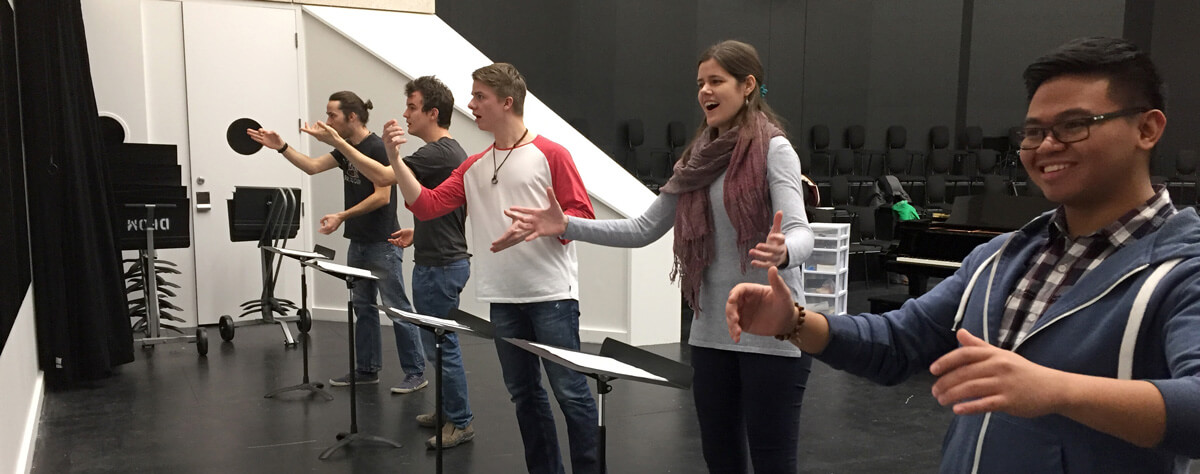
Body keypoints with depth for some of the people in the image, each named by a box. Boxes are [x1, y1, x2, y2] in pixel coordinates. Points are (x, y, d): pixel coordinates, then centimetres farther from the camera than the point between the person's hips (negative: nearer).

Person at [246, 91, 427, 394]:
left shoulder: (377, 147, -15)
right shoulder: (347, 148, 11)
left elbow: (382, 196, -20)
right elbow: (313, 166, 12)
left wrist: (342, 216, -20)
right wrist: (281, 147, 3)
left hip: (383, 244, -9)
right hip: (358, 242, 9)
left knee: (397, 307, -5)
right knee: (363, 307, 13)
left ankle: (415, 373, 2)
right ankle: (367, 369, 22)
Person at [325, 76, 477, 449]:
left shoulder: (438, 153, -19)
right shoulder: (450, 151, 13)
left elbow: (384, 176, -29)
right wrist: (418, 231, 20)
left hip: (440, 266, -10)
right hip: (441, 261, 10)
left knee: (441, 345, -1)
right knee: (441, 342, 18)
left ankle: (461, 422, 9)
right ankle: (451, 411, 29)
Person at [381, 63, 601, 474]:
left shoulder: (550, 154, -4)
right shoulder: (473, 167, 12)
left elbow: (582, 215, -6)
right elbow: (427, 206, 5)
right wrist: (394, 158, -2)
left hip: (551, 294, -6)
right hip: (502, 297, 6)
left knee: (570, 390, -3)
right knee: (523, 394, 13)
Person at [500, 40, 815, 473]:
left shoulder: (773, 150, -8)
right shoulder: (698, 159, 12)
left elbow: (800, 234, -21)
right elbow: (643, 230, 11)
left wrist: (781, 253, -45)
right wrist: (567, 226, 2)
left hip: (770, 334, -6)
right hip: (711, 332, 7)